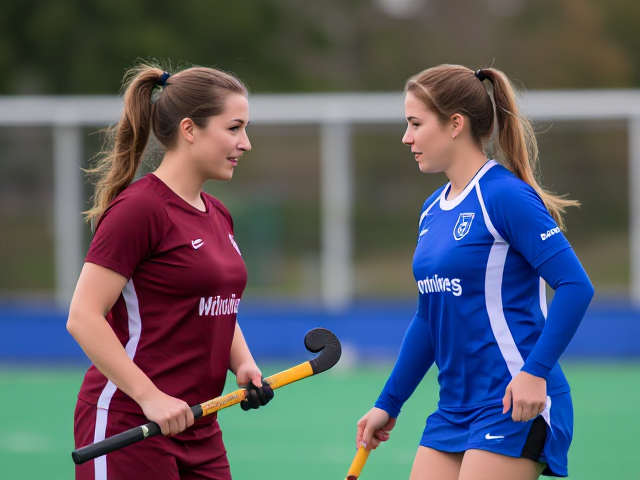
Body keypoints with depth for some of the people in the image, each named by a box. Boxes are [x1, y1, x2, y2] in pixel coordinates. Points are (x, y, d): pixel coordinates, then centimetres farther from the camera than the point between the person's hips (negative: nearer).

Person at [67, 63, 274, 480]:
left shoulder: (218, 216, 13)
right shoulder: (138, 208, -13)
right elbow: (83, 317, -18)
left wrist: (244, 365, 4)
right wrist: (150, 396, -22)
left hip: (199, 433, 9)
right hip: (127, 428, -9)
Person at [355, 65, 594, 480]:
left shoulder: (505, 195, -12)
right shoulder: (432, 210, 14)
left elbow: (576, 285, -19)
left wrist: (535, 372, -26)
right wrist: (388, 404, 23)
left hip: (516, 408, -8)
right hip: (454, 410, 8)